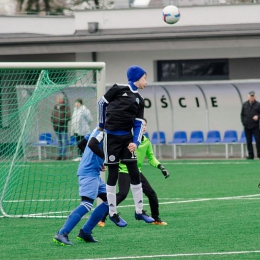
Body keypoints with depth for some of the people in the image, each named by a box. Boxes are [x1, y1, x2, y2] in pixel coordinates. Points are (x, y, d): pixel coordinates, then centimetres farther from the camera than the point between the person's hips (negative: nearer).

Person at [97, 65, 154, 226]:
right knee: (113, 175, 1)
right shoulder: (119, 89, -5)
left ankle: (139, 211, 12)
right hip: (111, 137, -5)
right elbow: (102, 103, 5)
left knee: (135, 173, 2)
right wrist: (102, 125, 13)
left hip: (127, 137, 5)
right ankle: (112, 213, 11)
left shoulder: (139, 100, 11)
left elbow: (138, 124, 8)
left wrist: (135, 142, -8)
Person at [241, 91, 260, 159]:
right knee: (249, 141, 5)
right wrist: (243, 122, 3)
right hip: (247, 127, 3)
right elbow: (242, 114, 12)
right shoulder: (245, 105, 7)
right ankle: (250, 155, 11)